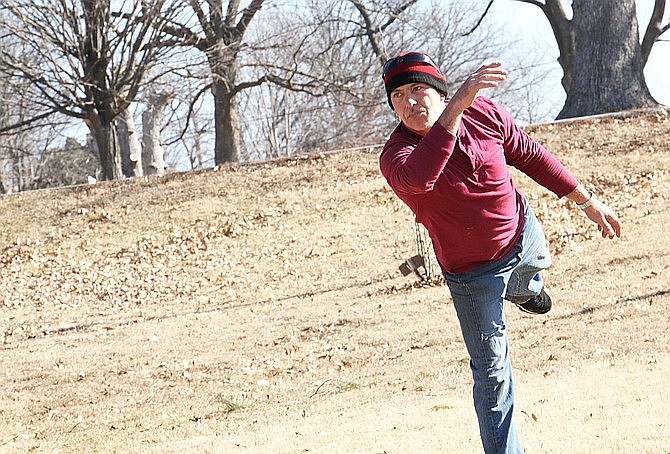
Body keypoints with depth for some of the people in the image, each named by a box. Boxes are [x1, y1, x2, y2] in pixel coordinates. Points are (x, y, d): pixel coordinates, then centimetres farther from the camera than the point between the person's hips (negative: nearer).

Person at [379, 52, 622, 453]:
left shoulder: (484, 112, -17)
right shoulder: (396, 156, -30)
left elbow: (531, 156, -2)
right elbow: (417, 177, -55)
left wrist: (587, 201, 4)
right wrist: (457, 105, -64)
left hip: (523, 234, 4)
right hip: (472, 273, -4)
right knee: (492, 374, -1)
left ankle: (524, 289, 74)